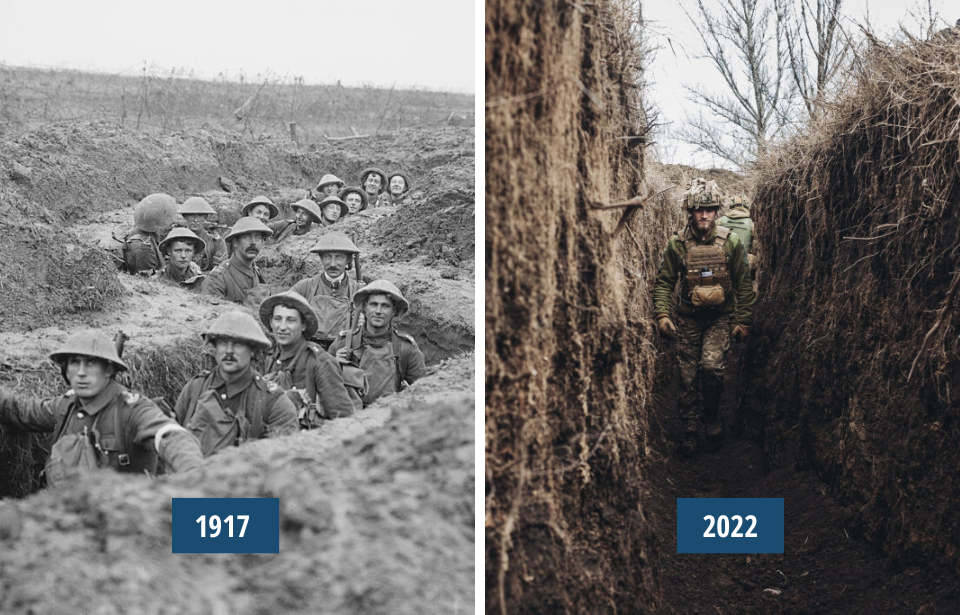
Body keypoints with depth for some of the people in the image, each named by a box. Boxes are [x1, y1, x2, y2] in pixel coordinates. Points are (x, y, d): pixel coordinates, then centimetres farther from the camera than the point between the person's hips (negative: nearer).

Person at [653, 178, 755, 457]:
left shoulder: (730, 242, -5)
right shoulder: (677, 244, -6)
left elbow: (744, 284, 1)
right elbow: (663, 282, 2)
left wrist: (744, 321, -1)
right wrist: (662, 314, -10)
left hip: (721, 317, -1)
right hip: (689, 318, 1)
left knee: (711, 365, -19)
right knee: (688, 377, 3)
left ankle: (712, 415, 7)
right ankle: (690, 431, 15)